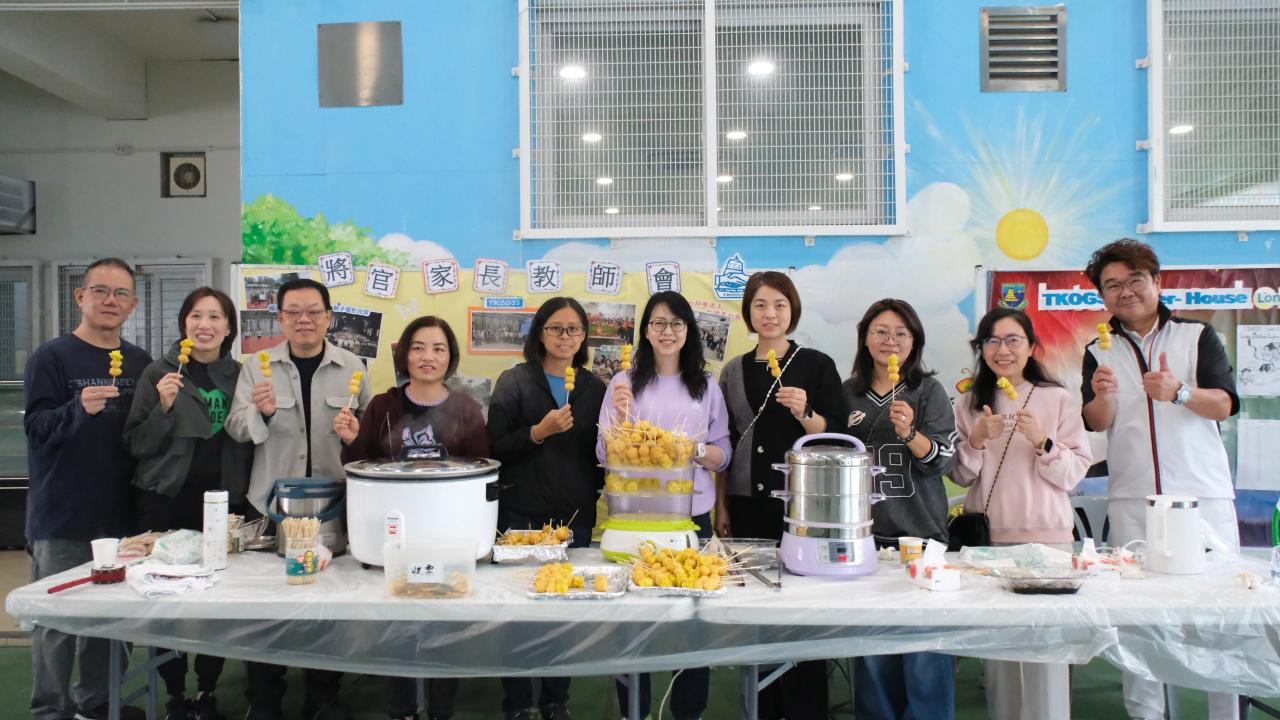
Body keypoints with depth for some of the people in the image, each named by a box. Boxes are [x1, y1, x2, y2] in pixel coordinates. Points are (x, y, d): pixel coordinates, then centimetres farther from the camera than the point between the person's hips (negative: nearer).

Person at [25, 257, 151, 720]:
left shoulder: (140, 362, 10)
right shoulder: (51, 358, -4)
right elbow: (37, 427, -13)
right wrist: (79, 409, -29)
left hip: (120, 515, 4)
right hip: (62, 518, -4)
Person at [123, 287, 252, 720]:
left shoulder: (239, 376, 8)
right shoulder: (158, 373, 1)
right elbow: (136, 444, -2)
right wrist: (163, 407, -15)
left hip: (223, 500, 2)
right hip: (166, 501, -1)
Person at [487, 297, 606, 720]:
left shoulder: (595, 388, 6)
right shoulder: (514, 382, -3)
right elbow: (495, 448, -8)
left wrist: (597, 492, 1)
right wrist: (539, 431, -21)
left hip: (576, 518, 3)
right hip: (521, 515, -2)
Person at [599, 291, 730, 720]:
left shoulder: (707, 387, 8)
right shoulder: (625, 382, 3)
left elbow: (723, 456, 7)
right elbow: (606, 455, 1)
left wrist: (697, 451, -13)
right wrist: (620, 415, -15)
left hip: (692, 514, 1)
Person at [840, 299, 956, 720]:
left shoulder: (929, 392, 1)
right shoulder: (846, 394, 9)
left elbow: (943, 459, -6)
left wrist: (909, 432, -21)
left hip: (919, 531, -2)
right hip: (865, 534, 2)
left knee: (924, 646, -3)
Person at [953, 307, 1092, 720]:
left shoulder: (1058, 400, 0)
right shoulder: (970, 403, 8)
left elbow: (1075, 473, -3)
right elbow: (961, 477, 7)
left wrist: (1041, 442, -18)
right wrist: (976, 441, -9)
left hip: (1046, 535, -2)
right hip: (987, 535, 2)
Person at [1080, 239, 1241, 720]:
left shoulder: (1198, 336, 7)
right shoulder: (1099, 352, 10)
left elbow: (1224, 405, -4)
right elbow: (1096, 423, 0)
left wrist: (1179, 391, -23)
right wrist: (1104, 396, -22)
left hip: (1203, 495, -1)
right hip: (1132, 501, 1)